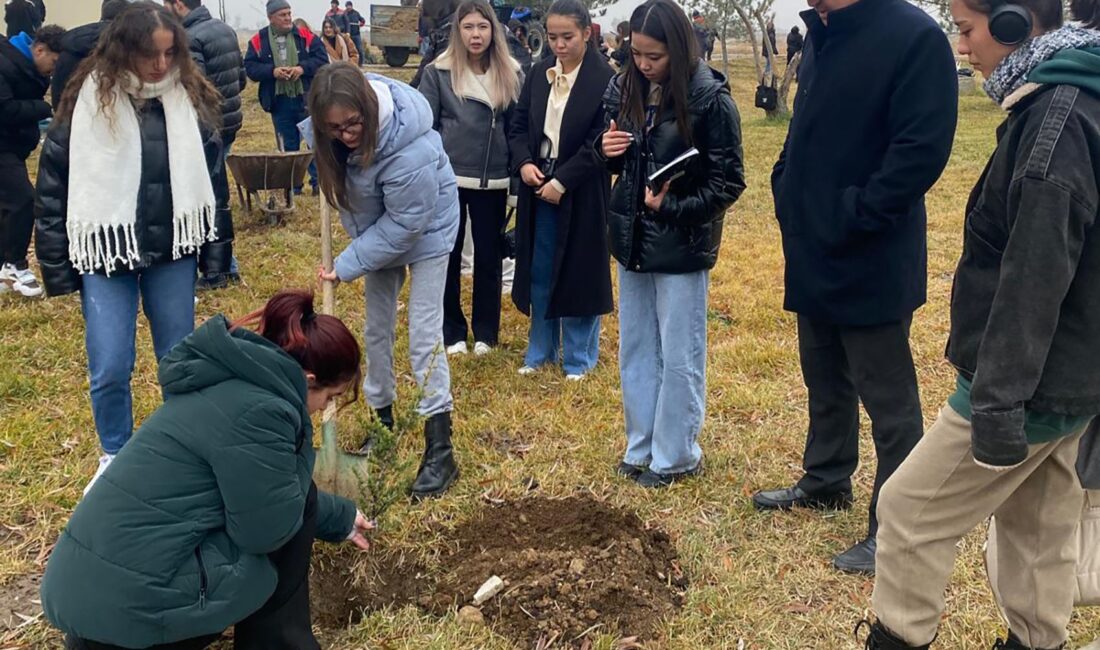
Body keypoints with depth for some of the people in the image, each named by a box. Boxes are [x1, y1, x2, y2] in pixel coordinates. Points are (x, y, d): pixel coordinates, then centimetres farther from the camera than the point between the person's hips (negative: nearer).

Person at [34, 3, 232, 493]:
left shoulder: (189, 99, 0)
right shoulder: (89, 102, -7)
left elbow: (209, 177, 7)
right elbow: (52, 183, -3)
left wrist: (217, 250, 6)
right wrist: (57, 263, -4)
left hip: (173, 253, 2)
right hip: (106, 253, -2)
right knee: (110, 369, -1)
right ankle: (115, 458, 24)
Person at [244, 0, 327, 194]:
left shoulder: (305, 36, -1)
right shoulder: (259, 41, 0)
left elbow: (322, 58, -4)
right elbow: (250, 67, -3)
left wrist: (303, 68, -19)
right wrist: (272, 71, -18)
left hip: (307, 100, -1)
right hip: (279, 103, 1)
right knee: (288, 145, 10)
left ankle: (319, 181, 14)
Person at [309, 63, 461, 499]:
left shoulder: (411, 153, -39)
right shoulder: (340, 131, -21)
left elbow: (403, 226, -29)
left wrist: (347, 265, -25)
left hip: (424, 231, -7)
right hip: (379, 229, 7)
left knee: (424, 337, -9)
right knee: (377, 328, 13)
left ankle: (440, 452, -3)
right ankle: (383, 420, 31)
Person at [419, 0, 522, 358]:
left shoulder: (510, 73, 3)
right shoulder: (438, 72, -2)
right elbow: (425, 125, -2)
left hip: (492, 181, 2)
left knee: (488, 257, 10)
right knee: (448, 256, 7)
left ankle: (485, 332, 24)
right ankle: (452, 332, 21)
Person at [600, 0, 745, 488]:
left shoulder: (710, 99, -14)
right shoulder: (625, 89, 1)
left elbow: (729, 182, -11)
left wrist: (673, 207, -21)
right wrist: (606, 149, -9)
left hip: (682, 244, -6)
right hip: (631, 237, 6)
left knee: (679, 358, 6)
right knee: (635, 351, 15)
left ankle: (675, 456, 22)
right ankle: (641, 447, 30)